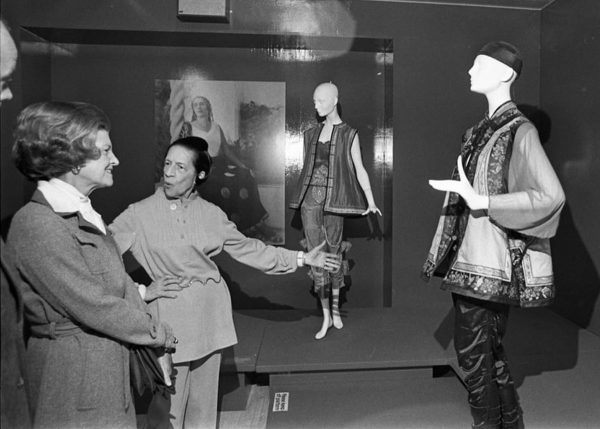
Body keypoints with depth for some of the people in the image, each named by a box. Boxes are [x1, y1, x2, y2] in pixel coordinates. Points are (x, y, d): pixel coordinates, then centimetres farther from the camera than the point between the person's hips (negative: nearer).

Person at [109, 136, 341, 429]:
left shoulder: (211, 214, 2)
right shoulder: (140, 214, -7)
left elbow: (247, 248, 9)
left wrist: (301, 258, 9)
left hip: (210, 313, 3)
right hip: (170, 314, -2)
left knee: (204, 394, 14)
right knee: (170, 399, 4)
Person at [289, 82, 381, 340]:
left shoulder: (349, 134, 4)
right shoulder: (311, 134, 16)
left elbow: (359, 169, -1)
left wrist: (371, 202, -8)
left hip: (333, 198, -3)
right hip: (309, 198, 3)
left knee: (334, 251, 5)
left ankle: (335, 309, 23)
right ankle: (326, 316, 7)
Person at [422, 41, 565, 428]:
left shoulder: (520, 131, -11)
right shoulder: (482, 130, 13)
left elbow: (552, 195, -19)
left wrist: (482, 202, -23)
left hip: (489, 262, -8)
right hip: (470, 257, 8)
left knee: (474, 352, 1)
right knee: (488, 349, 18)